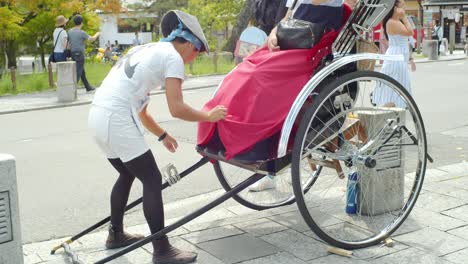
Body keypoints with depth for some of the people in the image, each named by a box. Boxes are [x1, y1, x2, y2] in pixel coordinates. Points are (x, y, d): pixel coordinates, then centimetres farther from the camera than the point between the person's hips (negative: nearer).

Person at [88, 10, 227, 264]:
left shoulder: (148, 51, 24)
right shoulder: (172, 57, -2)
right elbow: (176, 109, -10)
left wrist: (162, 135, 32)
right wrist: (209, 116, 4)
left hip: (98, 115, 9)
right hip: (116, 120, -9)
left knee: (128, 174, 24)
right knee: (152, 180, -1)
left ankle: (116, 234, 38)